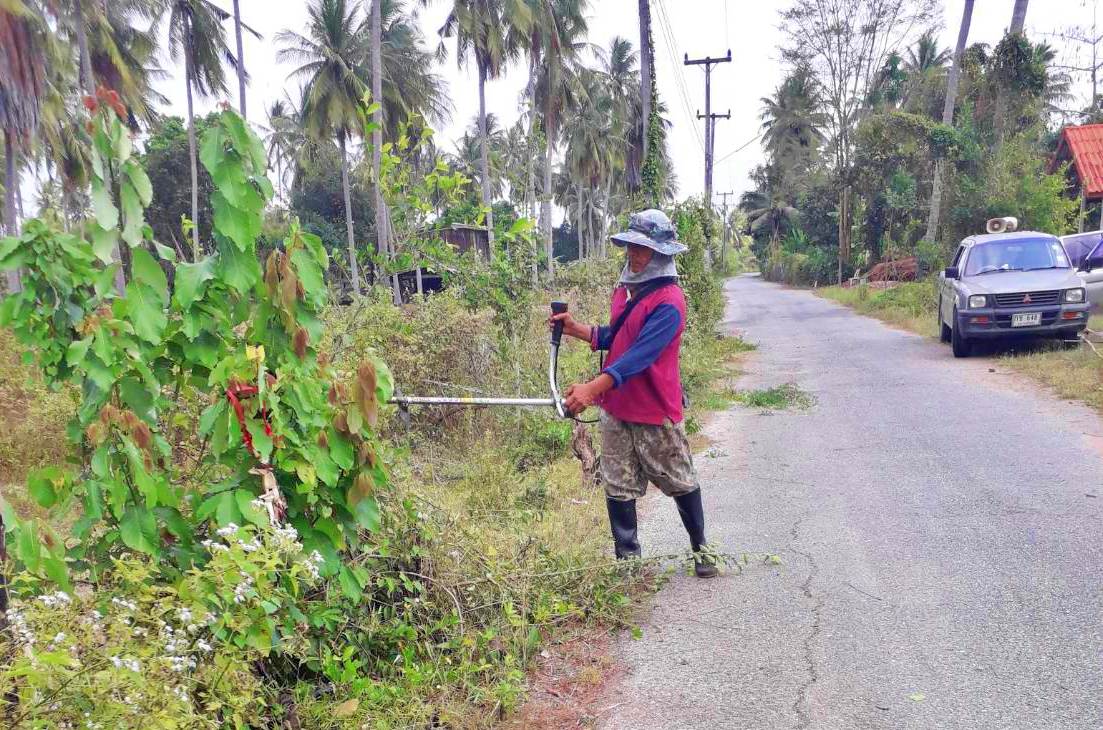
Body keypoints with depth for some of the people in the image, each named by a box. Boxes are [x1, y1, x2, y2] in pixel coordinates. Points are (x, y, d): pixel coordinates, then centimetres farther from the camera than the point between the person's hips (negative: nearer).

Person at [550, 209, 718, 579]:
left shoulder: (668, 302, -20)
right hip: (616, 409, 7)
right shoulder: (624, 290, 6)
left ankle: (699, 548, 32)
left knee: (681, 483, 12)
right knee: (618, 487, 11)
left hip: (656, 412, -7)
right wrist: (577, 329, -1)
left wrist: (594, 387, -40)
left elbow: (641, 353, -31)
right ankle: (626, 558, 24)